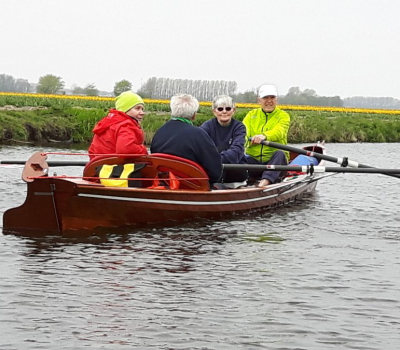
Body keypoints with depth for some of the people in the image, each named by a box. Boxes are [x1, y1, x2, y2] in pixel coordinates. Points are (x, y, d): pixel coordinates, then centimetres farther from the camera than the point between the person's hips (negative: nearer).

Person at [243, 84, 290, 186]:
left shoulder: (283, 116, 6)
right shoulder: (251, 115, 15)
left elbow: (279, 132, -17)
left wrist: (264, 136, -41)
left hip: (273, 160, -3)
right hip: (253, 159, 3)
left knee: (280, 154, -35)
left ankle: (266, 180, -55)